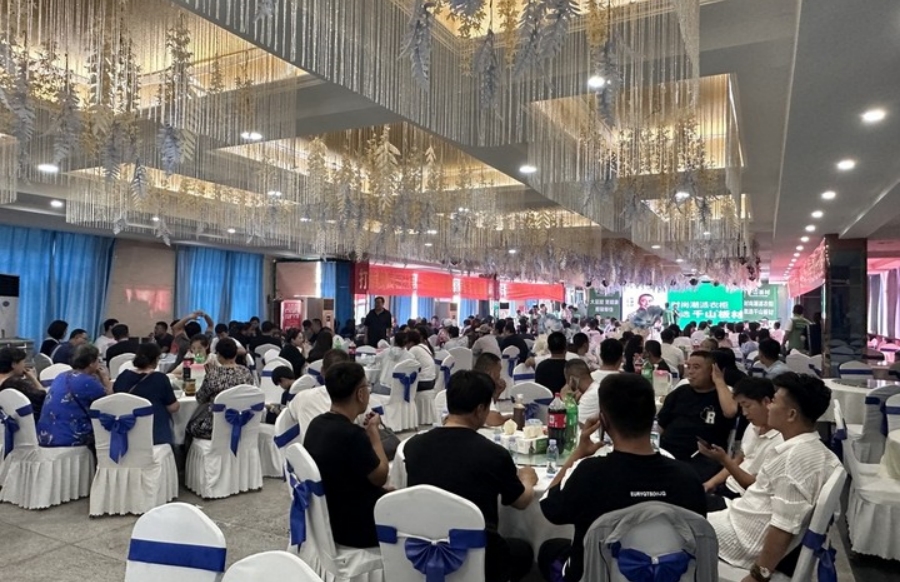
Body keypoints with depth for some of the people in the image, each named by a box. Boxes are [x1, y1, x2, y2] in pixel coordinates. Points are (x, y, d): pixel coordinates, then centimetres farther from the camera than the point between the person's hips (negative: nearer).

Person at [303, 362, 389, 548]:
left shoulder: (317, 424, -4)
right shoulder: (352, 434, -30)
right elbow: (380, 477, -14)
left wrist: (366, 433, 3)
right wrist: (373, 431, -6)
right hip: (356, 528, -8)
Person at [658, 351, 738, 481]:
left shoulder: (723, 394, 8)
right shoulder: (679, 393, 18)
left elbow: (730, 412, -17)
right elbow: (661, 425, 17)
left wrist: (719, 381, -5)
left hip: (702, 459, -3)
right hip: (668, 453, 3)